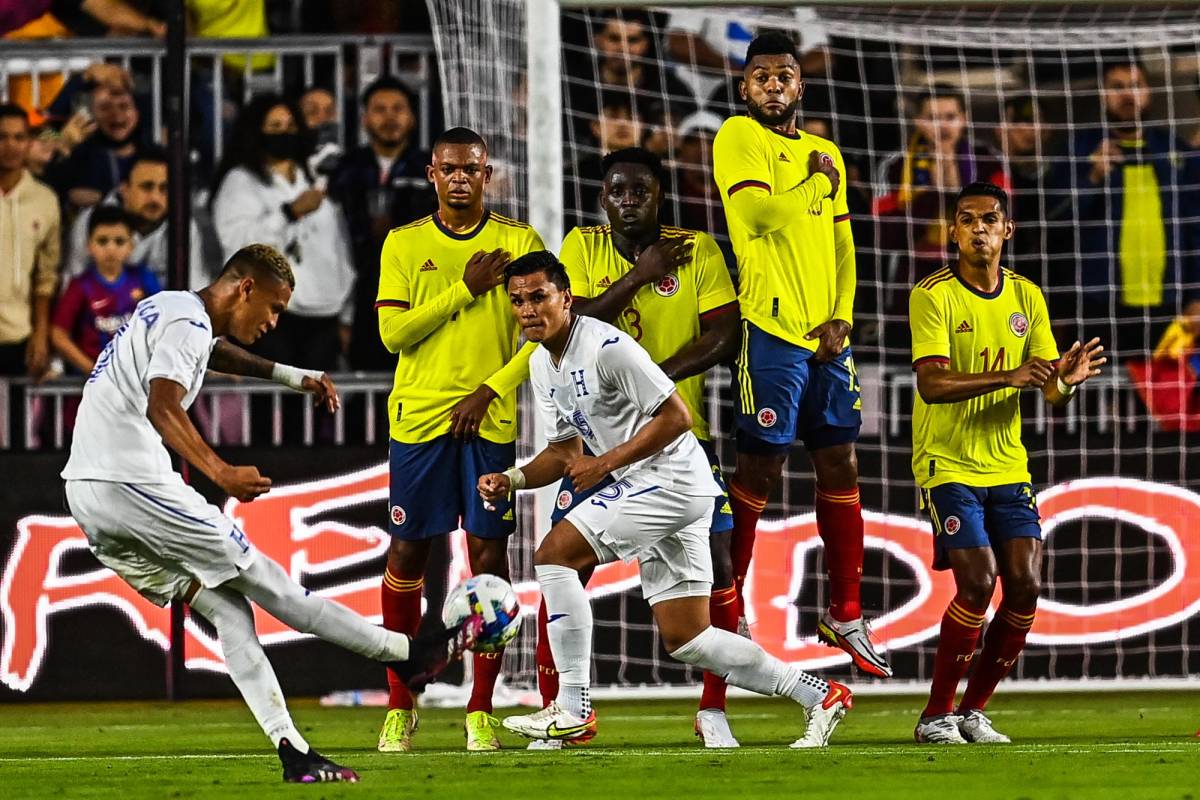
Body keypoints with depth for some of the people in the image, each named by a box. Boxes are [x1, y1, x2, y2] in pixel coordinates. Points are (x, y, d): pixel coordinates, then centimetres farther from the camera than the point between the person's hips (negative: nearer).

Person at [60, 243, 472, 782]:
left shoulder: (166, 310, 21)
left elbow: (215, 352, 45)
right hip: (135, 485, -10)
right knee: (261, 579, 0)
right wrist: (221, 472, -32)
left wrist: (294, 377, 45)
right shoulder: (187, 323, -10)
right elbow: (162, 408, -26)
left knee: (227, 610, 7)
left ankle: (293, 753, 0)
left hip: (87, 494, 10)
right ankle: (409, 655, 8)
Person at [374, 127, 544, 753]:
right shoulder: (403, 245, 7)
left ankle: (481, 710, 2)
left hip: (491, 420, -1)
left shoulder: (519, 242, 4)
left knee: (489, 555, -3)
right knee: (407, 555, 1)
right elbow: (393, 331, -4)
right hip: (419, 418, 1)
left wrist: (489, 391, -10)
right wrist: (466, 289, -10)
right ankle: (400, 704, 11)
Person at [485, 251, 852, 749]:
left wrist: (607, 462, -18)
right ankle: (819, 696, 14)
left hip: (669, 480, -10)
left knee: (554, 554, -15)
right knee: (685, 639, 7)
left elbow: (676, 416, -18)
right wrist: (512, 479, 2)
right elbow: (566, 450, 19)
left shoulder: (606, 348, -17)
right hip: (641, 487, 10)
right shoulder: (541, 365, 11)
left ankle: (572, 710, -12)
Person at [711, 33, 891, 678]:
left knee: (840, 466, 8)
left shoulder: (823, 152, 16)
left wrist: (841, 317, 2)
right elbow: (760, 215, -19)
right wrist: (818, 182, -6)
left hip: (826, 334, 7)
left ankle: (844, 613, 15)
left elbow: (841, 245, 16)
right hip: (771, 328, -7)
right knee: (760, 467, -5)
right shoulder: (738, 138, -4)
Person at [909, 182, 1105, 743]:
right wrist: (1009, 376, -34)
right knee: (978, 582, -16)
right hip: (947, 464, -5)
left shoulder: (1026, 297, 8)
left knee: (1025, 585, -6)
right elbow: (932, 383, -22)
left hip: (1008, 466, 5)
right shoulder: (932, 296, -9)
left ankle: (973, 710, 10)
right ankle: (936, 713, -2)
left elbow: (1051, 394, 7)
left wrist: (1067, 380, -18)